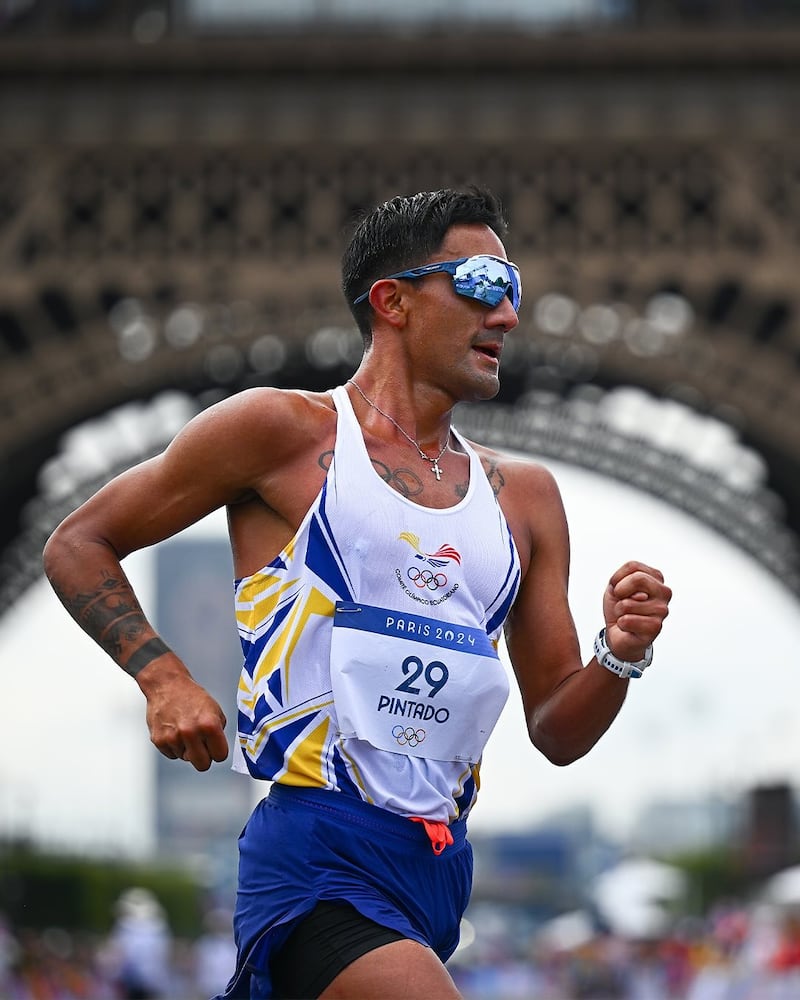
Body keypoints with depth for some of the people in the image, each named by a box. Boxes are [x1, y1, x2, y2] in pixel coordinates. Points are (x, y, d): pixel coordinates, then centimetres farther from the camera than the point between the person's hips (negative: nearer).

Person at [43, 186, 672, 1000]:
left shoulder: (523, 496, 17)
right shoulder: (285, 432, 1)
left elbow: (557, 735, 19)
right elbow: (77, 547, 7)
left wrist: (618, 657, -1)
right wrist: (163, 679, -8)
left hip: (440, 868, 6)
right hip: (318, 861, -6)